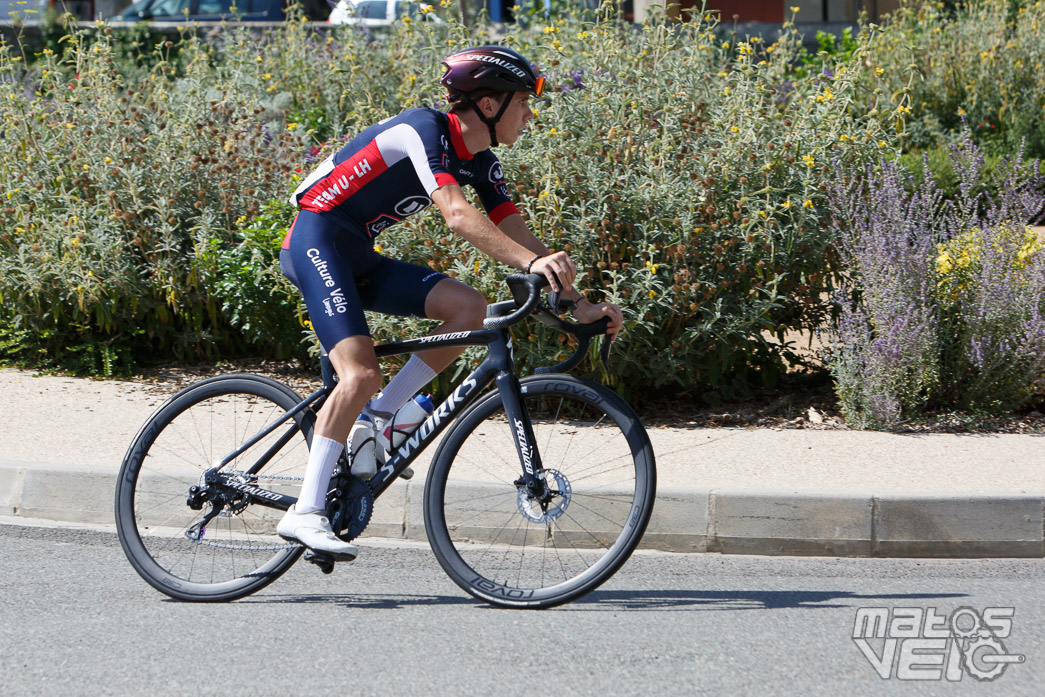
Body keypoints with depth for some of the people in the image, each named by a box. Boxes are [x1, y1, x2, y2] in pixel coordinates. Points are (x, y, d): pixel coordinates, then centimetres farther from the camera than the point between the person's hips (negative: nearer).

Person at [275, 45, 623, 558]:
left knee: (470, 308, -10)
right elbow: (457, 214, -32)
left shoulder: (479, 163, 7)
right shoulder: (424, 130, -19)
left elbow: (515, 234, 6)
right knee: (361, 374, -24)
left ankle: (374, 419, -2)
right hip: (317, 239, -9)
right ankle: (305, 512, -23)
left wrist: (579, 304, -4)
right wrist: (532, 262, -43)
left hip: (359, 257, 9)